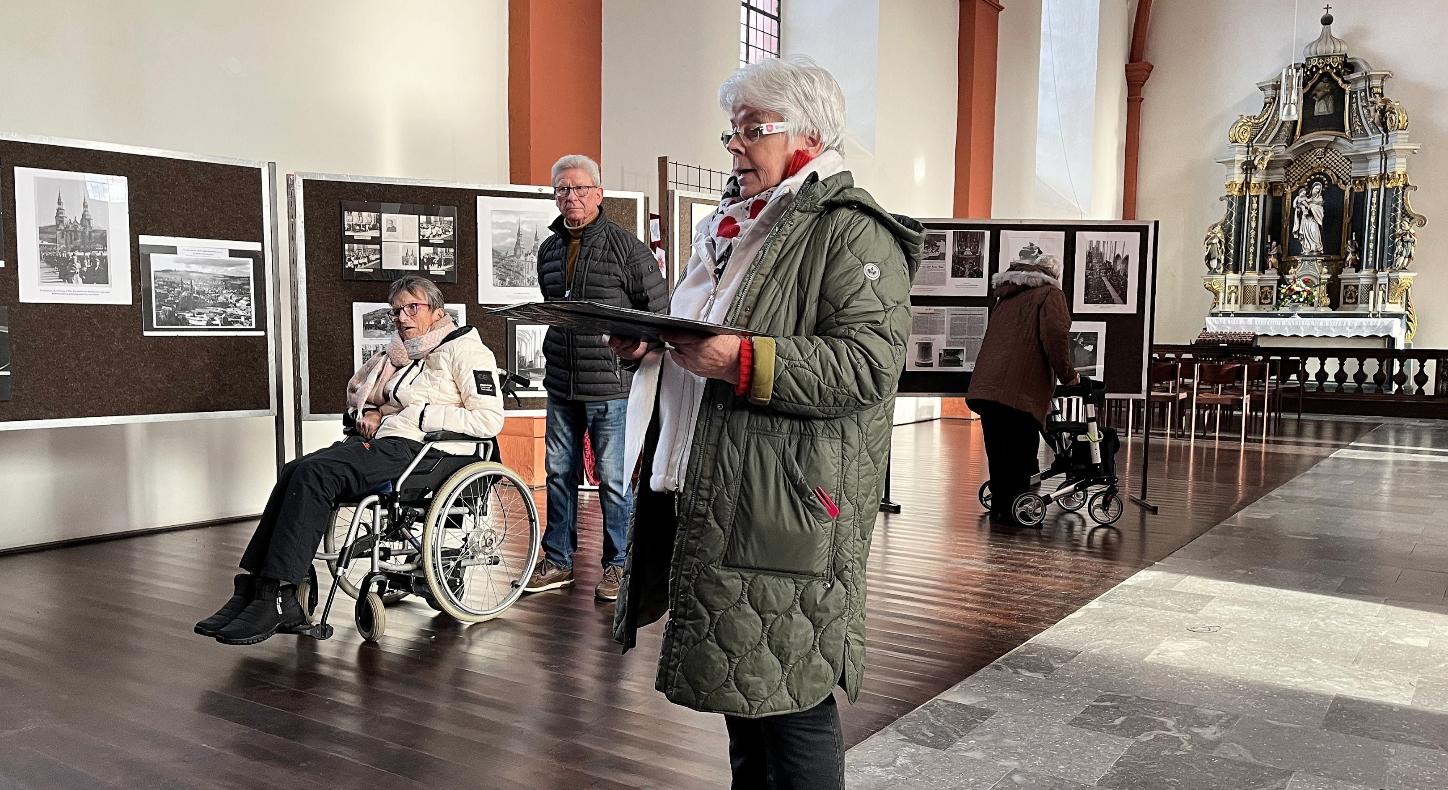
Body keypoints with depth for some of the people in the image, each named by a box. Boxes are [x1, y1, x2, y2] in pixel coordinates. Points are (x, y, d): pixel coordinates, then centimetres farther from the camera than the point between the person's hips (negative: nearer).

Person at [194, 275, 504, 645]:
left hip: (412, 449, -8)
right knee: (295, 472, -16)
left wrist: (419, 415, -12)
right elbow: (358, 390, 37)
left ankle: (275, 598, -27)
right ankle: (254, 587, -21)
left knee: (314, 473, -26)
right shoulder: (403, 354, 25)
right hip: (380, 441, 8)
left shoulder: (464, 350, 0)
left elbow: (490, 419, -13)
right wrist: (367, 412, 12)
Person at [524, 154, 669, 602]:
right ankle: (558, 562, 24)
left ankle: (617, 565, 14)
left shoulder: (625, 246, -8)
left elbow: (659, 308, -5)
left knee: (613, 481, 1)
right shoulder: (548, 251, 12)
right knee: (560, 474, 12)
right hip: (560, 387, 6)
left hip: (610, 387, -6)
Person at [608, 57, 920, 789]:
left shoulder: (850, 232, -7)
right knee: (738, 684, 18)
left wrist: (741, 361, -26)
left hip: (787, 509, -8)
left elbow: (869, 363, -19)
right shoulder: (733, 227, 20)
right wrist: (651, 344, 7)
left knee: (789, 699, -2)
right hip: (713, 500, 9)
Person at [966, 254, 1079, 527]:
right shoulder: (1049, 294, 4)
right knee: (1020, 451, -2)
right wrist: (1067, 374, 0)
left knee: (997, 451, 12)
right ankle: (1013, 510, -2)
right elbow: (1056, 336, -11)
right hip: (1020, 389, -7)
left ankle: (999, 505, 18)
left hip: (986, 386, 7)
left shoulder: (1007, 296, 27)